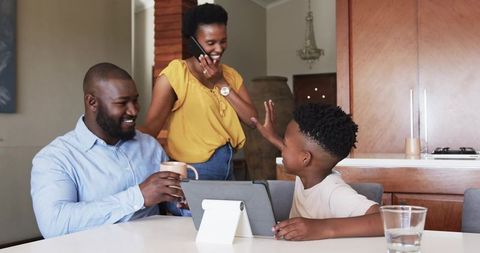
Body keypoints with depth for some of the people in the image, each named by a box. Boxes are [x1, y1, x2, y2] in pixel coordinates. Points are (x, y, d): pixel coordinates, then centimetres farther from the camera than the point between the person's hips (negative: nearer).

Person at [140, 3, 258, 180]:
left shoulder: (231, 75, 6)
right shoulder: (175, 74, -14)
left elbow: (252, 119, -2)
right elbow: (150, 128, -19)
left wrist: (222, 84, -10)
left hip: (227, 167, 6)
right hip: (193, 171, -6)